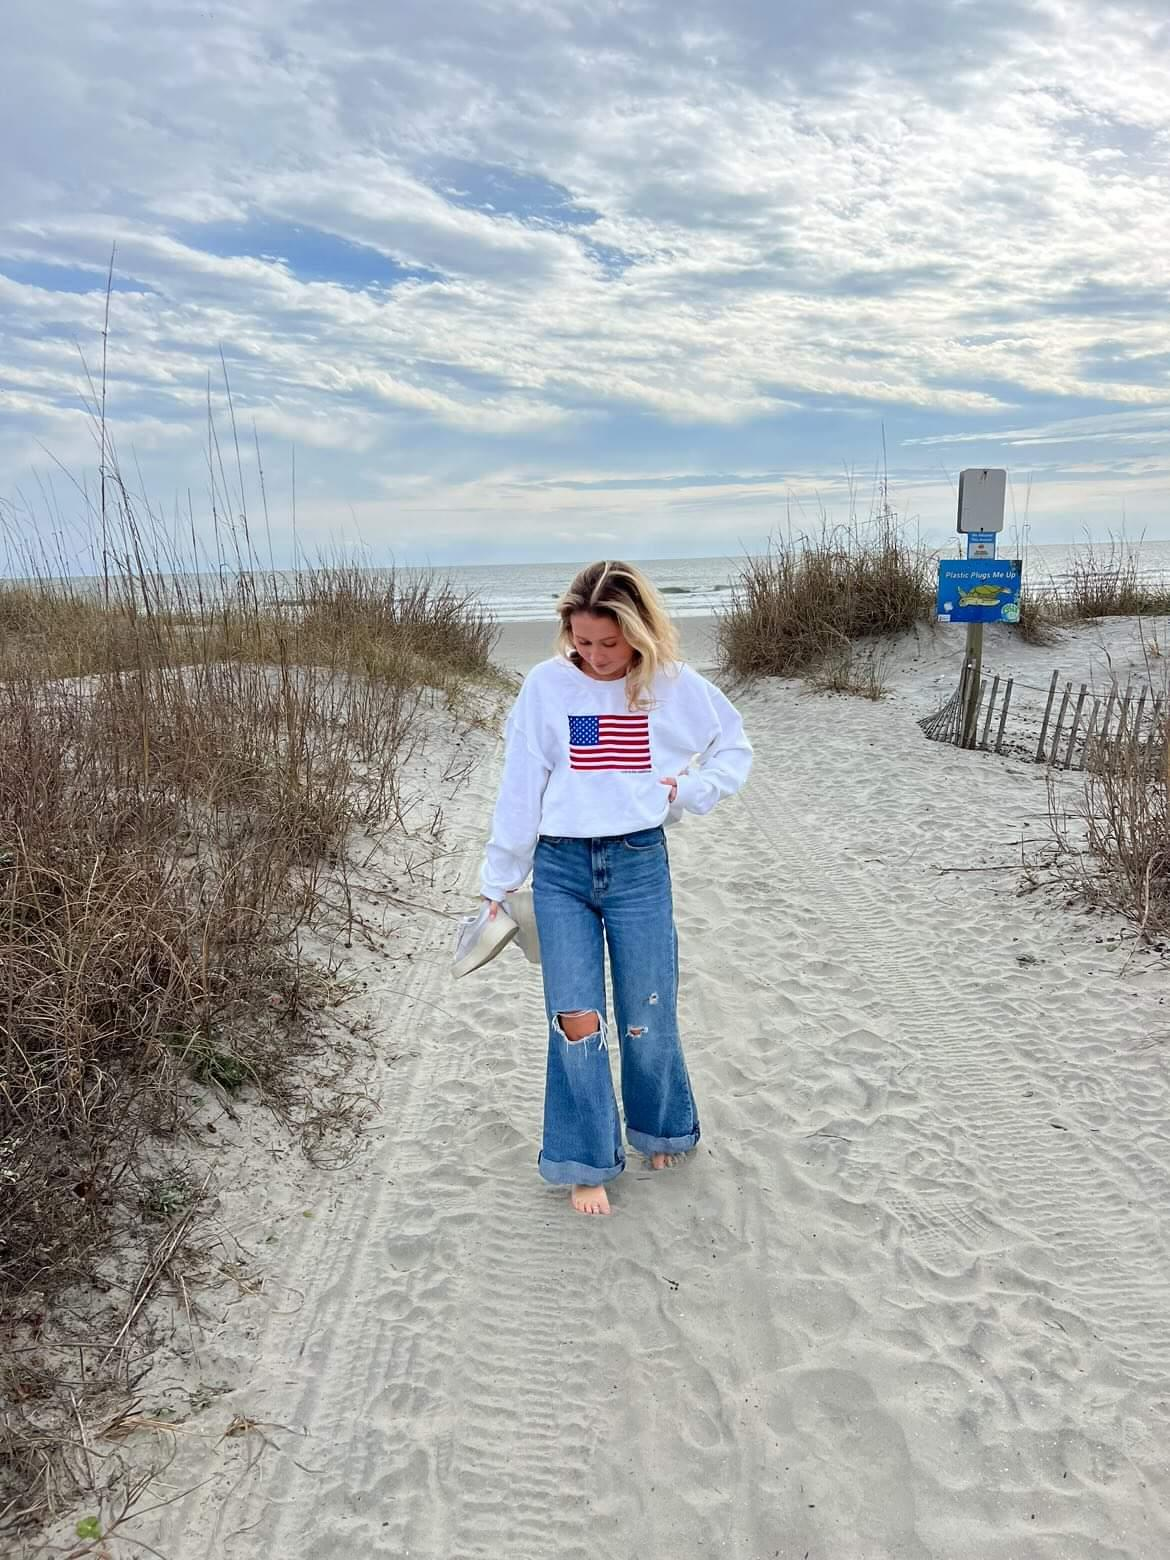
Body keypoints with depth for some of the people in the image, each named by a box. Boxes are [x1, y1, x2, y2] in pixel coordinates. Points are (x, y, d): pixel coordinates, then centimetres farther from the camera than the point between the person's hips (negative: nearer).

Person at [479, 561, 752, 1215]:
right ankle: (587, 1162, 18)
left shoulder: (675, 685, -2)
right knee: (577, 1023, -2)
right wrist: (499, 884, 5)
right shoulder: (546, 685, -3)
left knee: (649, 1021, 8)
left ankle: (661, 1130, 37)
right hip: (561, 870, 0)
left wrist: (689, 790, -3)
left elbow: (736, 749, 14)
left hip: (640, 865, 0)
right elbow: (519, 790, 1)